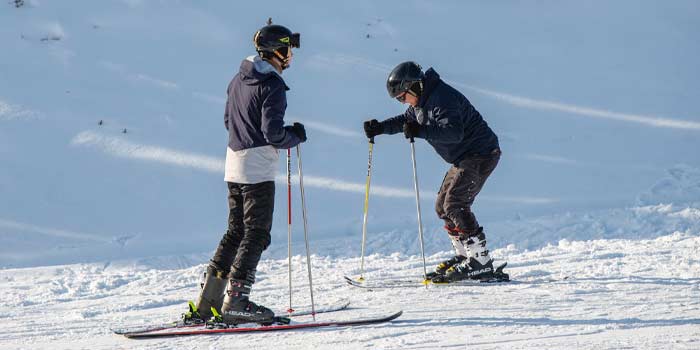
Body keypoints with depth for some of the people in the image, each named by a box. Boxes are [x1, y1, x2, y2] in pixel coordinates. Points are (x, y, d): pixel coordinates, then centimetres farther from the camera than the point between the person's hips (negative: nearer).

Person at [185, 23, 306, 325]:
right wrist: (295, 136, -3)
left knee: (236, 232, 14)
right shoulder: (272, 85, -15)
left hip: (234, 164, 9)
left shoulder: (239, 79, 12)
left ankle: (207, 303, 12)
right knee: (256, 234, -4)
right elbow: (273, 131, -20)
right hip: (258, 169, -9)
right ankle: (235, 302, -10)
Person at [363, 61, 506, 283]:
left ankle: (480, 262, -20)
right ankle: (463, 256, 16)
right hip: (463, 158, 11)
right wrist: (380, 128, 12)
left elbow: (454, 132, -34)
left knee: (455, 205, -19)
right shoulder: (422, 100, 9)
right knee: (443, 207, 11)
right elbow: (405, 120, 26)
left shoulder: (442, 99, -22)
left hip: (481, 154, -11)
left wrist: (421, 131, -39)